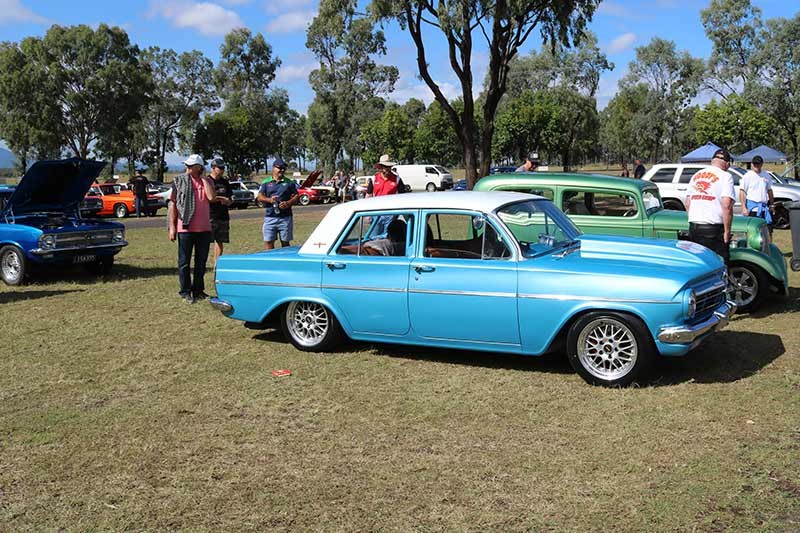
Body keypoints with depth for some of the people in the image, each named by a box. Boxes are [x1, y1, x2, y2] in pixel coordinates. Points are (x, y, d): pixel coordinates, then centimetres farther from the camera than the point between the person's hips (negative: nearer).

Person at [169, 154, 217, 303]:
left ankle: (198, 290, 24)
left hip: (204, 228, 3)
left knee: (201, 261, 12)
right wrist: (172, 226, -6)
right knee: (184, 262, 3)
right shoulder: (179, 181, 0)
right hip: (185, 228, -3)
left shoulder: (207, 182, 6)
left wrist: (203, 179, -6)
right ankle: (186, 292, 11)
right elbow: (173, 204, -1)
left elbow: (212, 197, -13)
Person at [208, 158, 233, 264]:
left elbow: (231, 199, 21)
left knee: (220, 241, 8)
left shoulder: (225, 182, 16)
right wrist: (220, 198, -12)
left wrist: (228, 201, -2)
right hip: (209, 216, -6)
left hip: (223, 216, 6)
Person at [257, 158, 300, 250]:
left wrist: (288, 203, -12)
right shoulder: (266, 182, 9)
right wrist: (269, 200, -15)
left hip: (285, 217, 0)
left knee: (285, 243, 6)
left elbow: (296, 196, 7)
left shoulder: (289, 183, 9)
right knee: (268, 242, -3)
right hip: (270, 217, 0)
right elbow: (260, 197, 5)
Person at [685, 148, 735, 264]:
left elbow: (687, 204, 17)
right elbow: (726, 205, -15)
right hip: (713, 228, -6)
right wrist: (727, 231, -10)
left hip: (693, 227, 6)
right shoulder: (725, 176, -4)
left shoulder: (696, 175, 15)